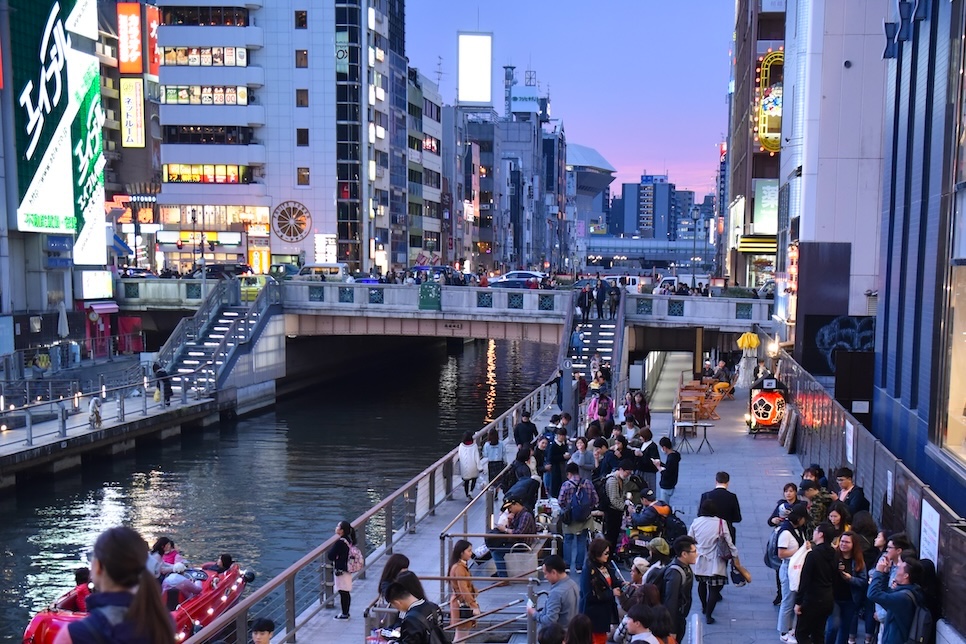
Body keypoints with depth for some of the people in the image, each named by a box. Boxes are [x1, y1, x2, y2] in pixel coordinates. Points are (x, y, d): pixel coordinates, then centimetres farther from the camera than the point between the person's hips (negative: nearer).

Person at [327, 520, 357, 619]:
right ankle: (346, 612, 26)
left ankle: (344, 614, 8)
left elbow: (330, 556, -19)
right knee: (346, 592, 16)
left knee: (343, 593, 1)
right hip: (348, 569, 9)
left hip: (341, 570, -9)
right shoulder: (349, 540, 3)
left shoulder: (340, 542, -22)